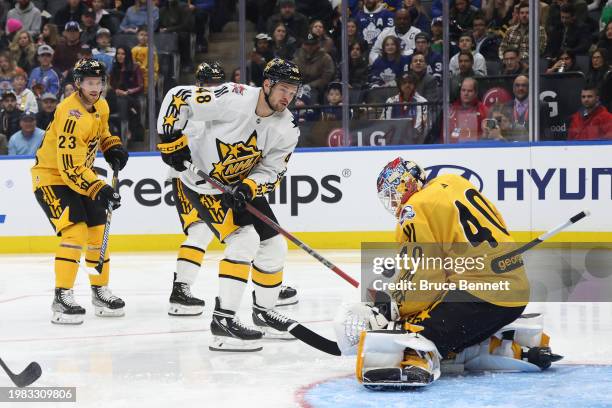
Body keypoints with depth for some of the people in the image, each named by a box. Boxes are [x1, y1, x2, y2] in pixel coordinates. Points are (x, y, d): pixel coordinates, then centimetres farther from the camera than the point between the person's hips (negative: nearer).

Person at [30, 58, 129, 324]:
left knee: (98, 232, 9)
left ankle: (100, 292, 25)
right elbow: (70, 168, -33)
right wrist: (99, 190, -39)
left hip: (81, 176, 9)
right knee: (76, 232, -22)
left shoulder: (101, 107, 0)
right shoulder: (71, 116, -29)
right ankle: (62, 298, -18)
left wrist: (113, 148, 4)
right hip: (51, 176, -9)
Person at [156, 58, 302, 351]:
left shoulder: (287, 130, -9)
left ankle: (263, 311, 29)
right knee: (244, 238, -22)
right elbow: (177, 98, -23)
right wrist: (171, 142, -21)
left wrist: (248, 189, -24)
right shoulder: (233, 99, -28)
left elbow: (272, 171, -5)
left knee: (274, 246, 7)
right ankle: (222, 320, -21)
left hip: (241, 184, 7)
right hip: (199, 180, -7)